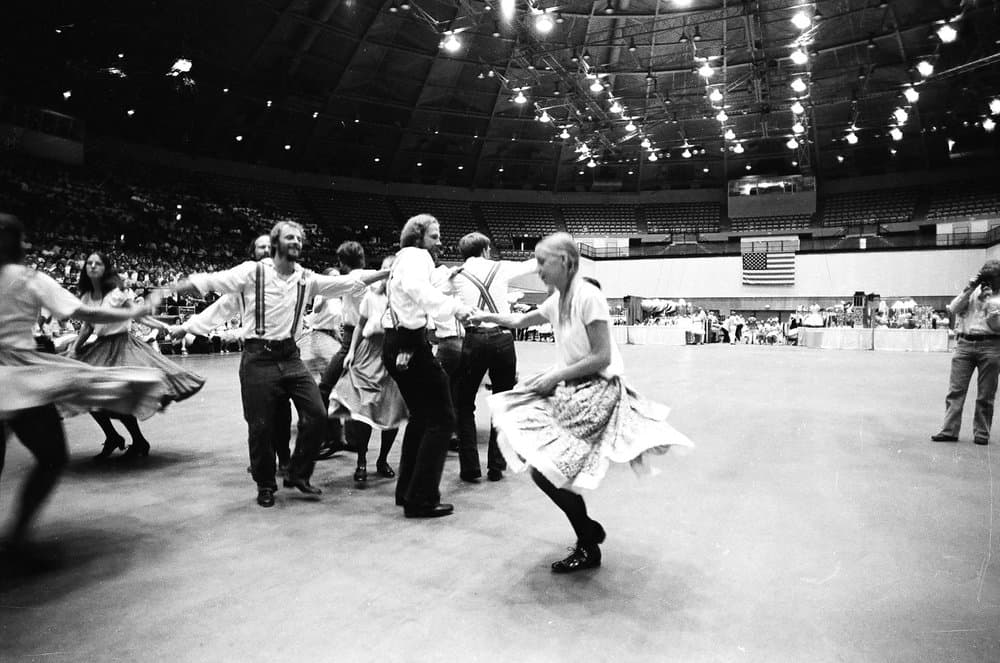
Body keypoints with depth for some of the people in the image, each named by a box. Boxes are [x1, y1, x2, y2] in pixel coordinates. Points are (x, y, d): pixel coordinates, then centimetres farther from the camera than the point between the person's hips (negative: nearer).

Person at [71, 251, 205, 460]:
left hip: (121, 346, -6)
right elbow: (86, 327, 17)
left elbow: (141, 315, -13)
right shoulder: (86, 297, 5)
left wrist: (167, 328, -24)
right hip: (100, 348, 6)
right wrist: (75, 348, 10)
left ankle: (140, 443, 9)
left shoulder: (116, 293, -11)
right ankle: (112, 438, 23)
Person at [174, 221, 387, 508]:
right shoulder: (253, 271, -6)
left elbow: (349, 281, 5)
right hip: (258, 358, -4)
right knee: (261, 426, 3)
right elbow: (210, 281, -12)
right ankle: (265, 486, 26)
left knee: (316, 414, -3)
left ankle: (298, 474, 19)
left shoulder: (307, 279, 4)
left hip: (290, 356, 4)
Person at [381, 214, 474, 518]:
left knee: (421, 417, 21)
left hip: (396, 344, 11)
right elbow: (417, 288, -30)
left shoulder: (402, 259, 23)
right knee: (441, 418, -5)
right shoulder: (417, 256, -9)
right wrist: (455, 305, -31)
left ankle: (406, 491, 28)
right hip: (411, 344, -11)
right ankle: (422, 499, -3)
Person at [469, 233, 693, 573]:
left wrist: (556, 375, -15)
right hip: (572, 389, 9)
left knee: (546, 468, -12)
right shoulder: (557, 301, 8)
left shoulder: (588, 297, -17)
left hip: (598, 390, -9)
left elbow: (602, 357, -18)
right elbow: (519, 320, 25)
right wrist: (486, 316, 21)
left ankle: (589, 548, 12)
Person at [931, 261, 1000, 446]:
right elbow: (953, 309, 2)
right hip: (965, 343, 1)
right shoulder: (972, 291, 14)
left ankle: (982, 434, 13)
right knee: (956, 390, -3)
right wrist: (969, 289, -4)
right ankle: (949, 430, -1)